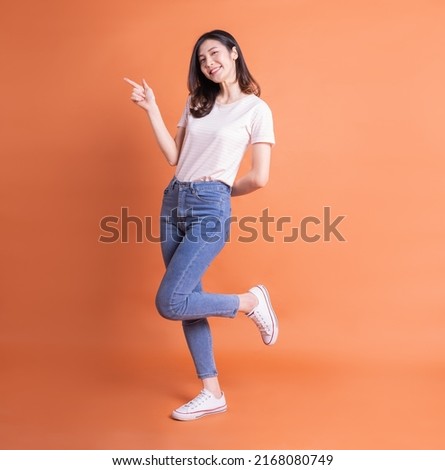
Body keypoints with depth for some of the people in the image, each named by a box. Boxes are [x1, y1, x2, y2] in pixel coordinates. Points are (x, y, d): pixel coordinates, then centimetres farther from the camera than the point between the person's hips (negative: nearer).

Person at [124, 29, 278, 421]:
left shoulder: (256, 109, -3)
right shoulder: (196, 103, 15)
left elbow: (260, 178, -8)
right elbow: (173, 156, 9)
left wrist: (225, 191, 6)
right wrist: (151, 109, 8)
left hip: (209, 208, -7)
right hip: (173, 203, 7)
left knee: (169, 304, -13)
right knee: (189, 301, 7)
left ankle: (252, 302, 8)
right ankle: (212, 394, 19)